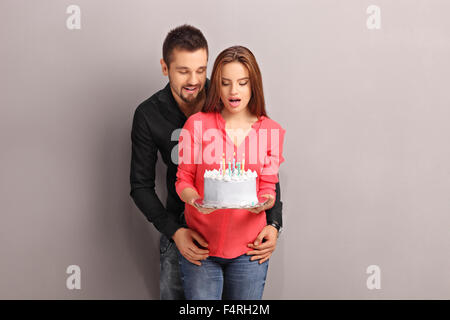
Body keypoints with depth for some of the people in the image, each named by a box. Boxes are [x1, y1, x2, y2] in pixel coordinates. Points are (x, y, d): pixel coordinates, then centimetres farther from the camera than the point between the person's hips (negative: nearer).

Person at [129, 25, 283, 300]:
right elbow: (141, 185, -6)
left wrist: (273, 222, -18)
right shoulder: (148, 115, -10)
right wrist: (174, 231, -19)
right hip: (180, 224, 1)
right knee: (172, 293, 13)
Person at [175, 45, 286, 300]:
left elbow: (268, 189, 3)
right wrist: (195, 200, -19)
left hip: (248, 250, 1)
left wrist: (263, 202, -19)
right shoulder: (197, 124, -1)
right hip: (200, 246, -1)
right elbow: (183, 179, 1)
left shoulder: (271, 131, 2)